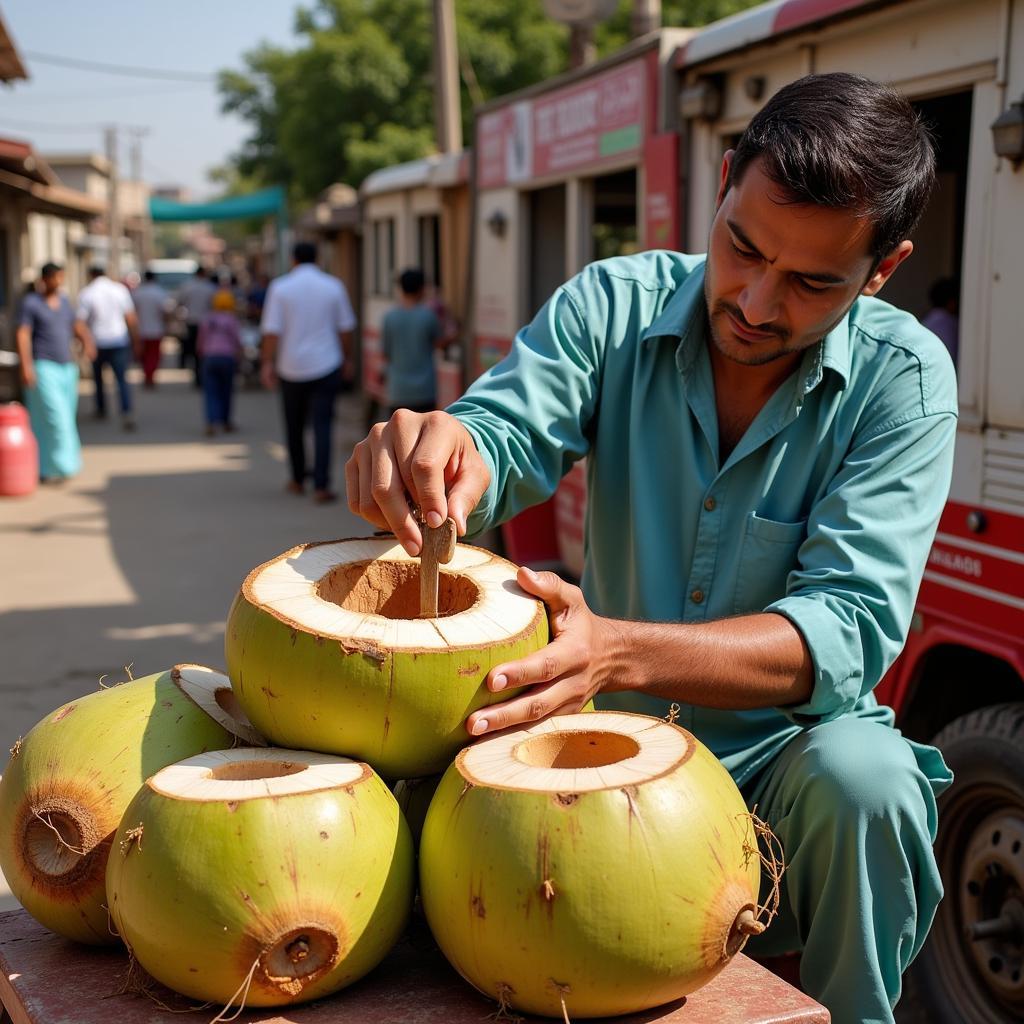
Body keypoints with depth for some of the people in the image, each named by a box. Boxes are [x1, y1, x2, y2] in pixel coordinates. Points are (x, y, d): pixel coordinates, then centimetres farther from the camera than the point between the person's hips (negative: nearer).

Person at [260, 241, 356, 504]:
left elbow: (272, 331, -7)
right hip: (326, 366, 0)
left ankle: (298, 480, 26)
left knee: (294, 426, 15)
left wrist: (267, 363, -3)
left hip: (292, 367, 1)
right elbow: (345, 328, 5)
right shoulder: (333, 286, 0)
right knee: (322, 426, -2)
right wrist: (347, 359, 16)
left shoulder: (280, 287, -3)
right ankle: (321, 486, -11)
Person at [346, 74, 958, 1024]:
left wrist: (619, 652, -38)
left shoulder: (902, 379, -12)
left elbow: (850, 626, -22)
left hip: (781, 749, -1)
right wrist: (441, 447, -44)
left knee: (861, 775, -32)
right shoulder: (613, 306, -5)